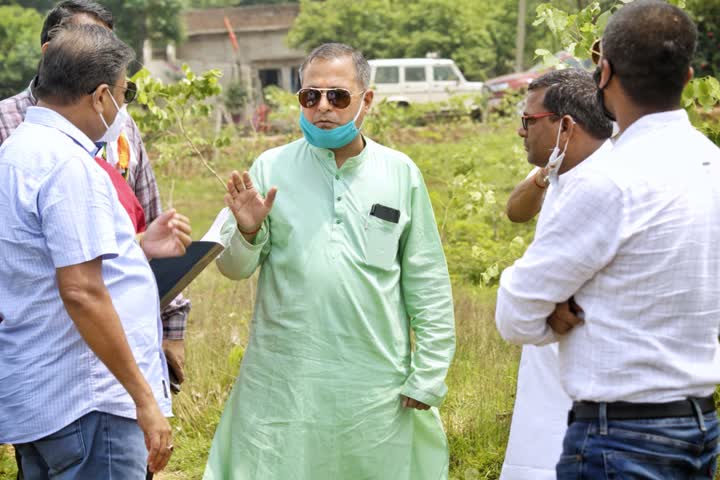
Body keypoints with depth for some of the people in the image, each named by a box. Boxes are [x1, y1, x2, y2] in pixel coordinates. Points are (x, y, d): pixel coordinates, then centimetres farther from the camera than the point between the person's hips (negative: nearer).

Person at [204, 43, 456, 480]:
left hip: (377, 384, 1)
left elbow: (428, 285, 5)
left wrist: (427, 377, 3)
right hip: (284, 382, 0)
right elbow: (234, 268, 3)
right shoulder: (272, 169, 1)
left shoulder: (400, 173, 2)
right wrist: (247, 233, -17)